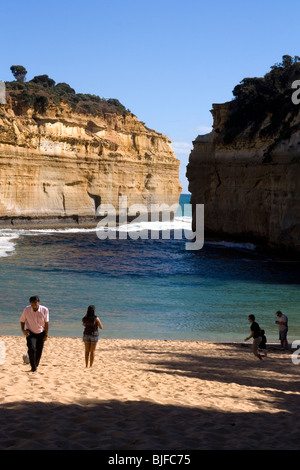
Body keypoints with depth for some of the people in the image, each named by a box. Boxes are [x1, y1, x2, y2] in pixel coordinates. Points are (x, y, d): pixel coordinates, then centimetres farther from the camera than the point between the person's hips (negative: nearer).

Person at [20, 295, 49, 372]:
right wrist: (23, 330, -13)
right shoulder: (26, 310, -14)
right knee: (31, 348, -20)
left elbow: (46, 323, -6)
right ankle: (33, 368, -9)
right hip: (30, 333, -1)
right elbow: (22, 320, 2)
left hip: (41, 333, 1)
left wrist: (46, 335, -6)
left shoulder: (44, 310, -16)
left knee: (39, 351, 4)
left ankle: (36, 366, 27)